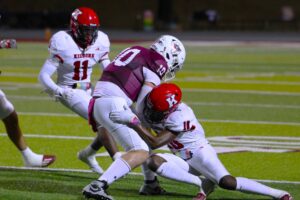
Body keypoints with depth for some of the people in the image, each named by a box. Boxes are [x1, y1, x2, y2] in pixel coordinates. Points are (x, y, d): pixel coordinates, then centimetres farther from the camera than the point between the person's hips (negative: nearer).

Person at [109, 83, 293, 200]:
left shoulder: (180, 117, -29)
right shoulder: (149, 112, -6)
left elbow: (154, 143, -35)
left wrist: (133, 121, -40)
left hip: (200, 153, -7)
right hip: (184, 160, 7)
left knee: (227, 182, -31)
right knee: (153, 162, -23)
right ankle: (203, 184, -19)